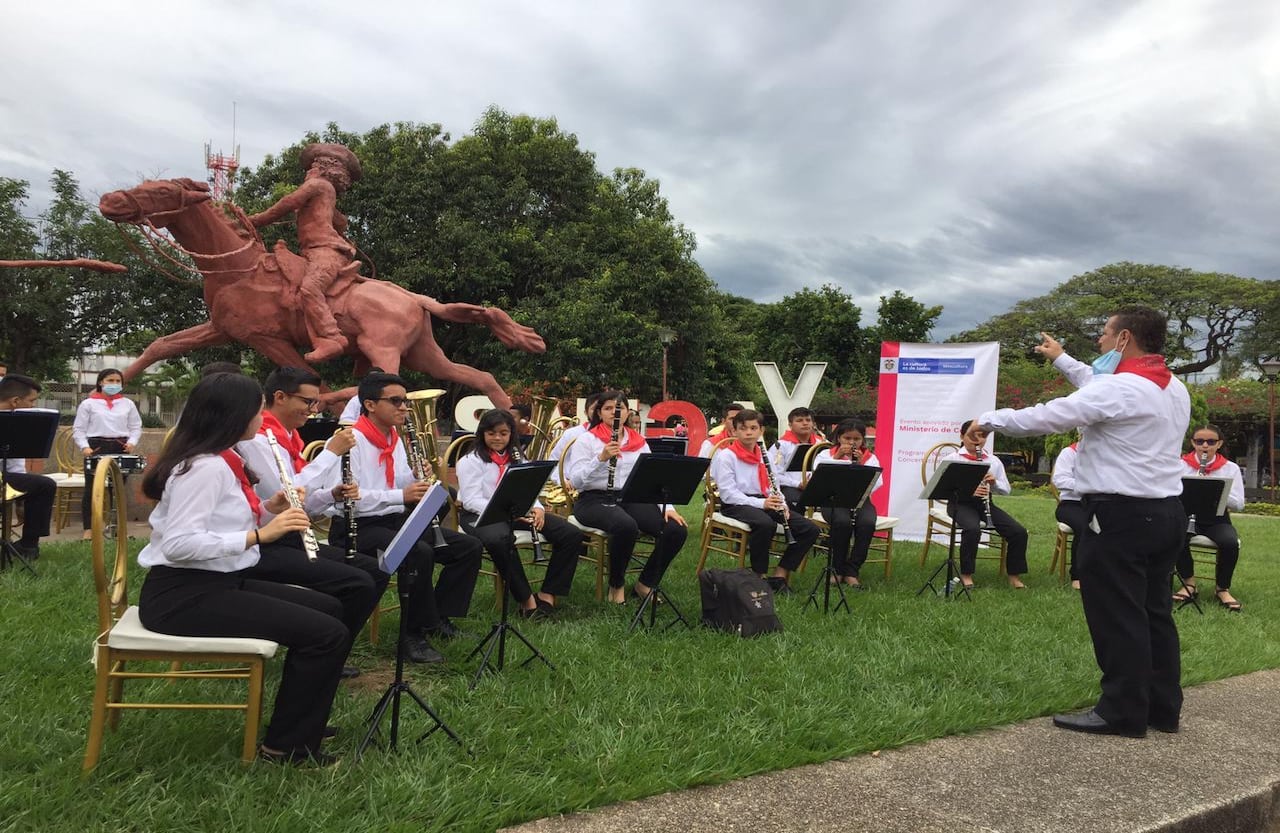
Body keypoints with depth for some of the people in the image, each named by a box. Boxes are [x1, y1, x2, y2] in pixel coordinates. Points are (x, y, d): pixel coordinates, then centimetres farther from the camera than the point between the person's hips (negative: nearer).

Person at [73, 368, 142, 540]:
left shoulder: (128, 404, 13)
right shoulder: (88, 403, 5)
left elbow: (136, 427, 12)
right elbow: (79, 429, 3)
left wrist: (132, 442, -6)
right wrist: (84, 447, -12)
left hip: (121, 448, 2)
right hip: (96, 448, -2)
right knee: (92, 489, -2)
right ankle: (88, 529, 3)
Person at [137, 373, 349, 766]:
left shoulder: (222, 461, 11)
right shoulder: (204, 467, -19)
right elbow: (179, 543, -28)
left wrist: (268, 510, 1)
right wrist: (260, 534, -28)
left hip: (218, 583, 10)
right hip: (182, 595, -10)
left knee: (328, 608, 15)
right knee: (327, 634, -16)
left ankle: (299, 719, 24)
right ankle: (286, 746, 0)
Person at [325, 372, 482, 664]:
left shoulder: (394, 439, 14)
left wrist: (416, 480, -6)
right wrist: (401, 495, -27)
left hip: (396, 521, 9)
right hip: (357, 527, -9)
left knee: (469, 547, -3)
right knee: (420, 553, -35)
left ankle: (439, 618, 5)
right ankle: (414, 634, -18)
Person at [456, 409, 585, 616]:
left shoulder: (517, 459, 18)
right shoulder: (470, 461, -2)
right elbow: (472, 501, -13)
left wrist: (537, 508, -11)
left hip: (517, 512, 5)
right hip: (480, 514, -5)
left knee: (571, 534, -13)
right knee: (499, 540, -43)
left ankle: (548, 594, -9)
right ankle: (526, 598, -29)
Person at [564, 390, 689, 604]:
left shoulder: (639, 442, 13)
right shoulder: (587, 439, 0)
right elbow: (576, 480, -10)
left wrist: (667, 507, -7)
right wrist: (601, 458, -23)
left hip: (631, 499, 5)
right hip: (595, 500, -5)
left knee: (677, 529, -17)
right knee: (626, 526, -38)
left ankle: (645, 584, 3)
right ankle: (616, 585, -10)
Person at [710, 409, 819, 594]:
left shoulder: (764, 455, 17)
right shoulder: (726, 455, -4)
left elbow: (772, 486, 17)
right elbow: (728, 493, -14)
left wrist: (781, 503, -6)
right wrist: (760, 503, -24)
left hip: (764, 502, 7)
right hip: (736, 504, -7)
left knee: (810, 529, -9)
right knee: (766, 524, -39)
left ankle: (780, 575, -3)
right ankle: (759, 576, -19)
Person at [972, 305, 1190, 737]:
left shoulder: (1119, 389, -17)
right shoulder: (1175, 390, 13)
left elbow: (1048, 416, -18)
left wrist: (989, 419, -6)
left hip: (1122, 515, -9)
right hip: (1167, 512, 9)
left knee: (1116, 617, -1)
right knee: (1153, 612, 15)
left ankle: (1123, 712, 7)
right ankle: (1163, 707, 22)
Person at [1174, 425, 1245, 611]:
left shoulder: (1230, 468, 2)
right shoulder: (1181, 464, 2)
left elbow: (1239, 504, -4)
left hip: (1217, 519, 0)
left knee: (1230, 543, -32)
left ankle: (1222, 588, -7)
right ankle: (1188, 583, -10)